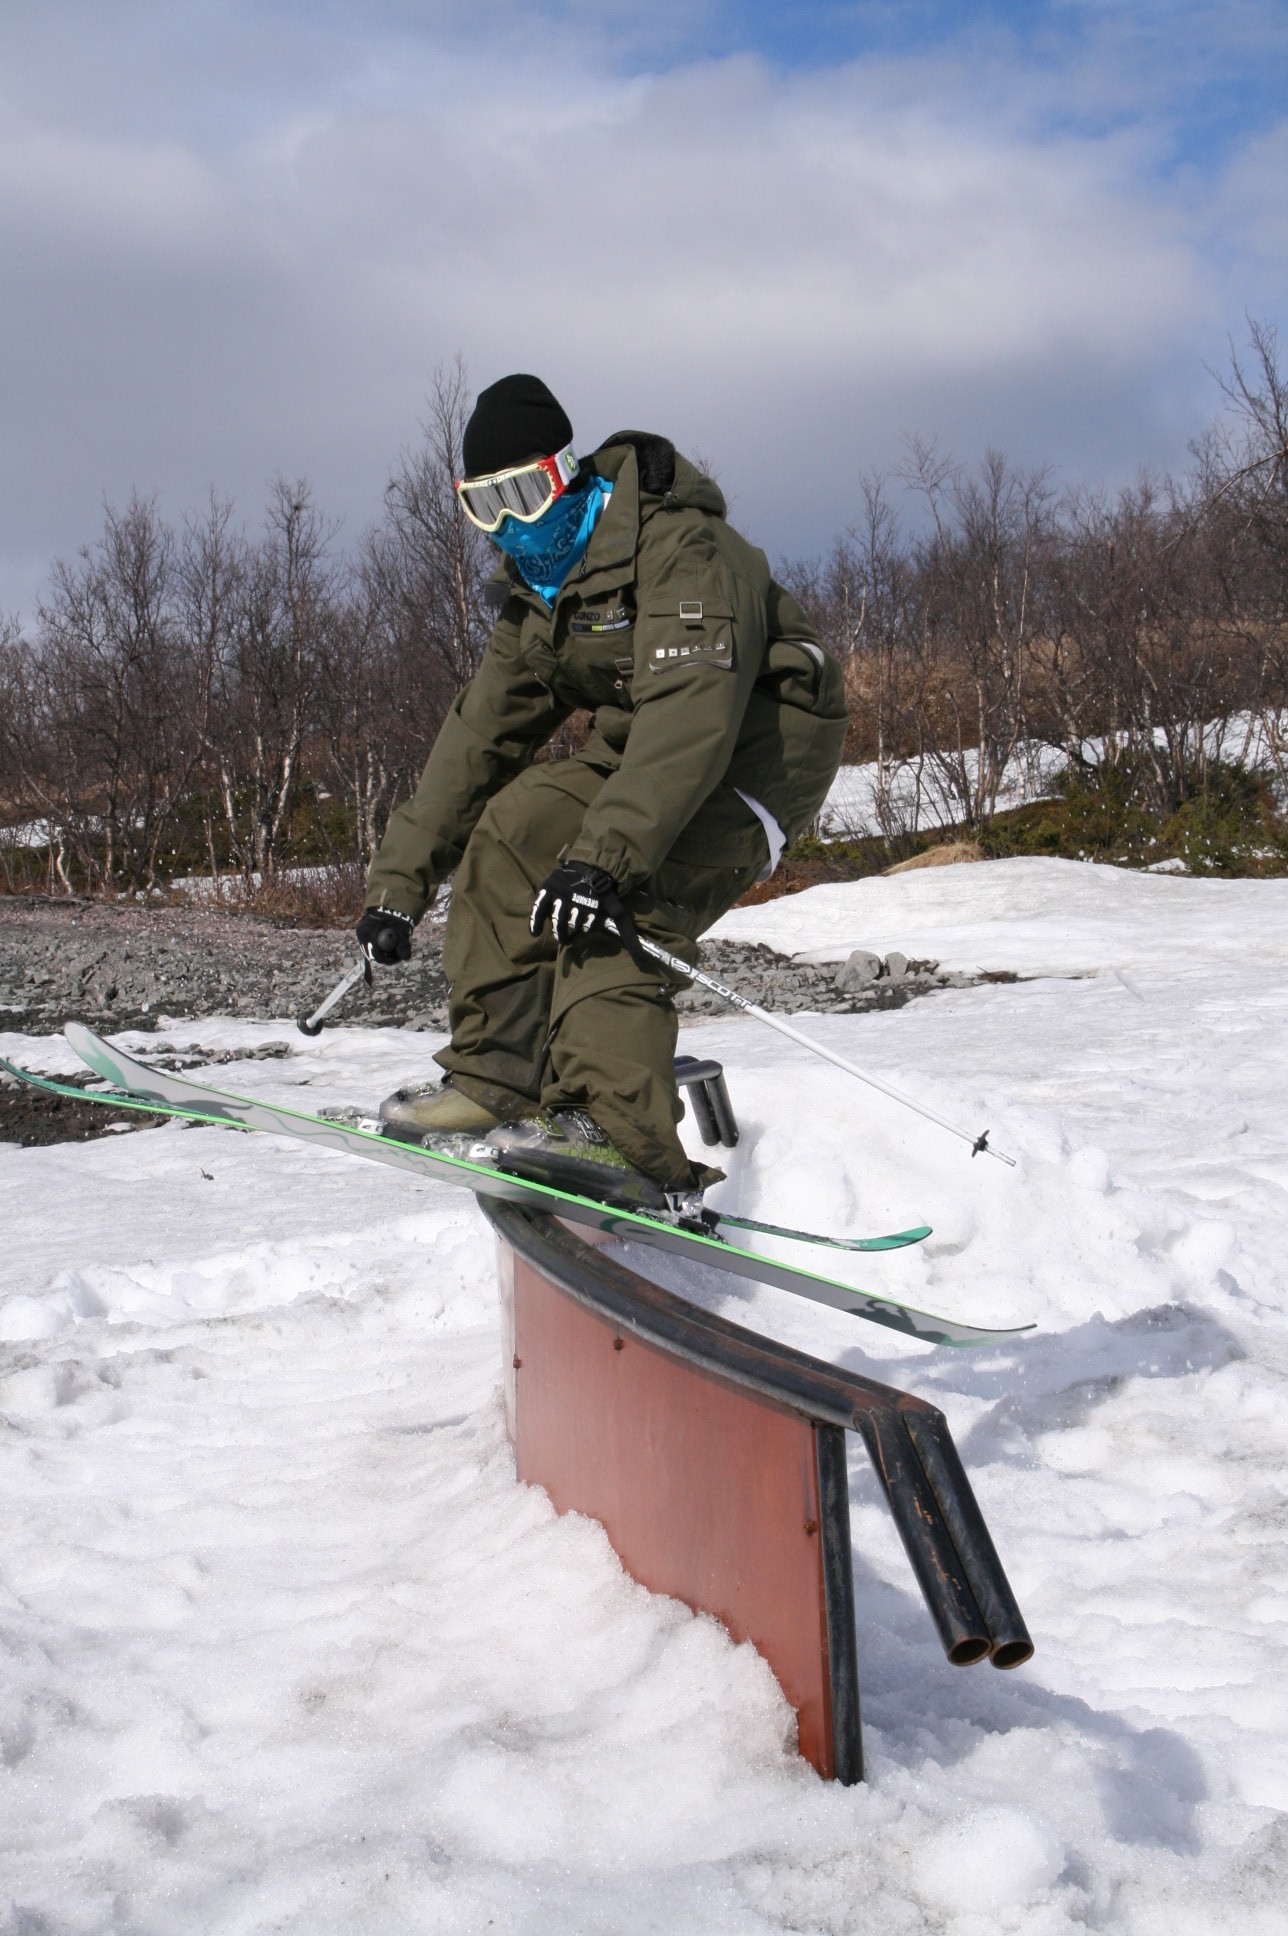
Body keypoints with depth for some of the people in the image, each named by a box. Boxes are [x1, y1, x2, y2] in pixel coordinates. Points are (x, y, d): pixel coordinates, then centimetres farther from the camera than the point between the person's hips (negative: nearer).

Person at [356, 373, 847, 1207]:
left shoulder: (677, 546, -24)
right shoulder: (535, 591, 5)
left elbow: (691, 711, -38)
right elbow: (480, 737, 6)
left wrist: (603, 854, -48)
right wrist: (400, 882, -2)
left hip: (763, 739, -9)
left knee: (608, 902, -29)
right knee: (512, 825, -6)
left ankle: (621, 1134, -39)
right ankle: (496, 1076, -2)